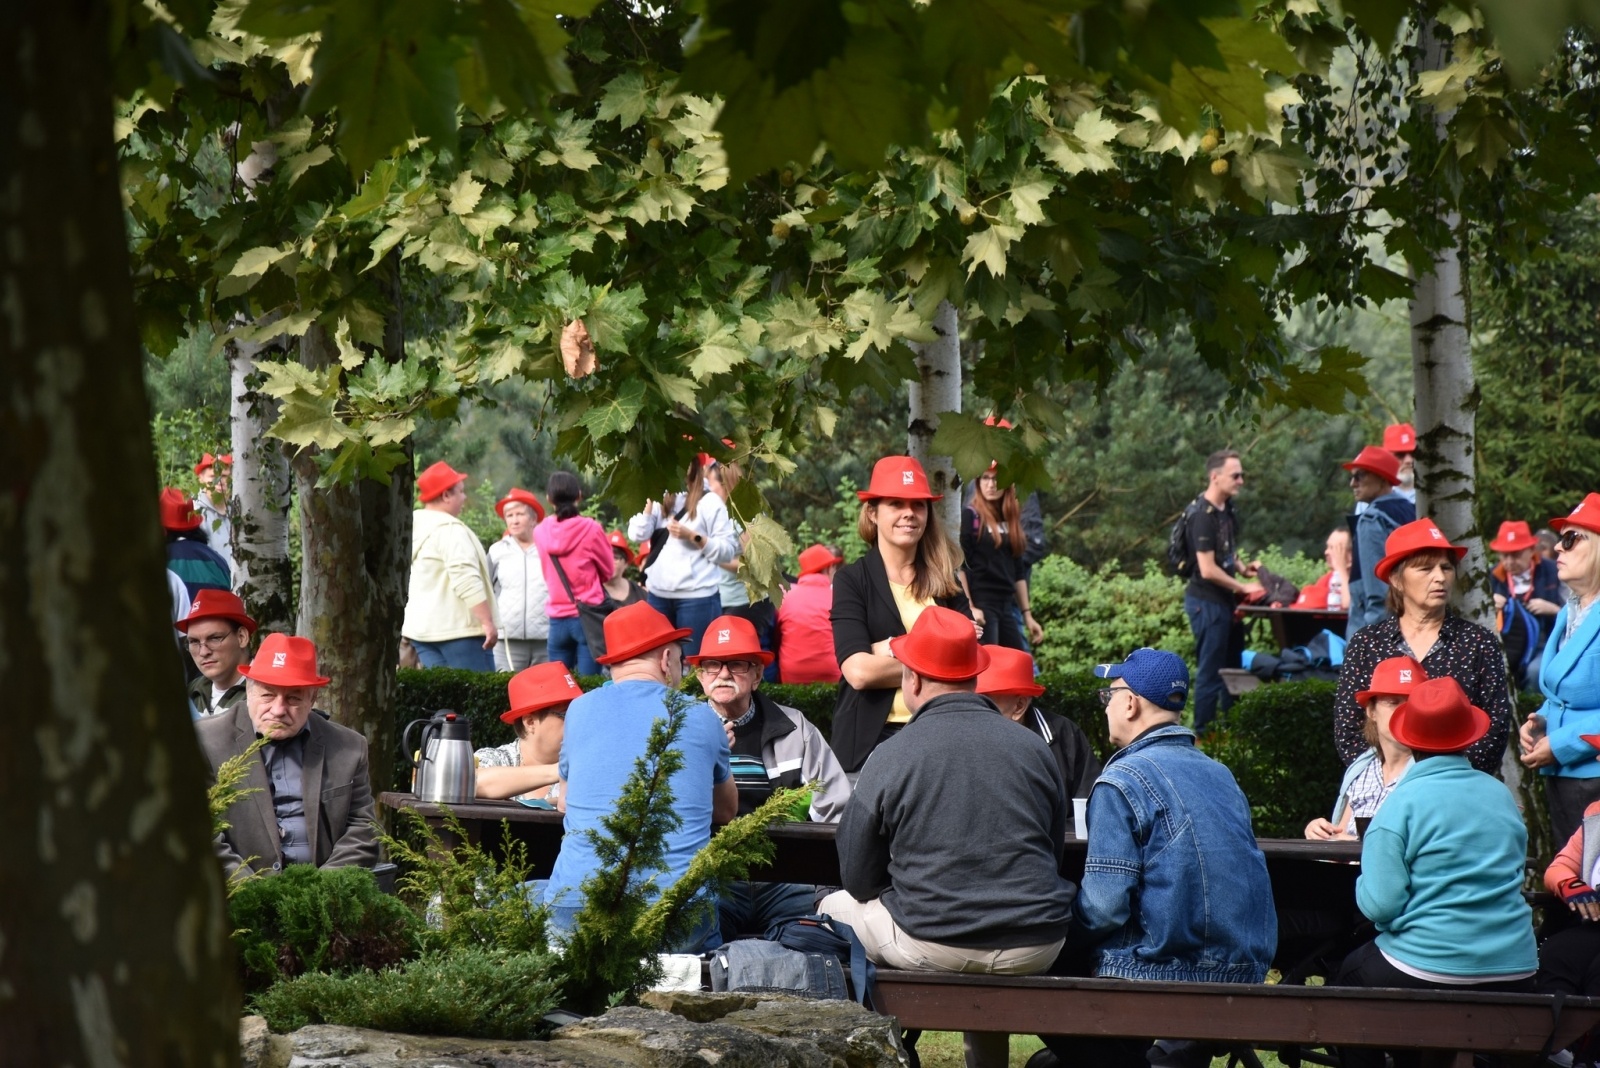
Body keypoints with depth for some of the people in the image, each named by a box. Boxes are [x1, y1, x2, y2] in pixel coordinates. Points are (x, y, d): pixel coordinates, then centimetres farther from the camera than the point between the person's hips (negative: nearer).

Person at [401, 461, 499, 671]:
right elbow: (467, 580, -22)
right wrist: (488, 621, -21)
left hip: (420, 628, 9)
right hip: (457, 628, -9)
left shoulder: (413, 529, 15)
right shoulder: (450, 530, -13)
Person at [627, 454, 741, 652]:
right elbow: (637, 534, 0)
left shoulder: (709, 502, -2)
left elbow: (728, 551, -9)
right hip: (658, 595, 6)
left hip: (697, 597, -6)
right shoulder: (661, 500, 15)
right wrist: (650, 500, -3)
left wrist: (693, 537, -17)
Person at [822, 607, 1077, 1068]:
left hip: (936, 946, -3)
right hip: (1037, 950, 3)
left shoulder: (890, 757, -7)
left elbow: (858, 879, 0)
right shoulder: (1034, 747, 2)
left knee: (834, 910, 23)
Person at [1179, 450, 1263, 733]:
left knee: (1232, 667, 17)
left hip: (1224, 601, 10)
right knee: (1210, 673, -3)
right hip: (1206, 601, -10)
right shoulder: (1202, 516, -19)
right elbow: (1207, 569, -22)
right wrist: (1243, 588, -14)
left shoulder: (1227, 511, 10)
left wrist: (1242, 568, 4)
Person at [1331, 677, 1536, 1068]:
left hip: (1428, 971, -6)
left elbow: (1380, 906, -16)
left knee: (1349, 975, 23)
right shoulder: (1503, 796, 6)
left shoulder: (1402, 803, -12)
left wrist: (1364, 880, 5)